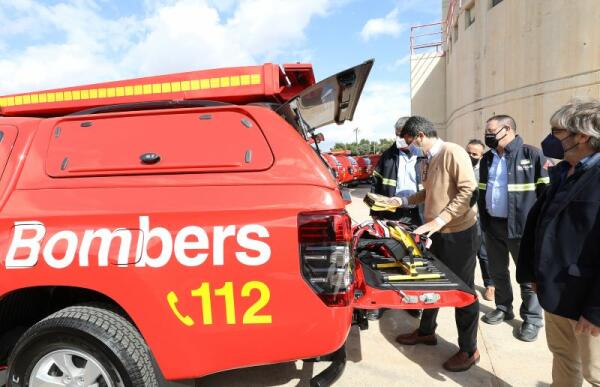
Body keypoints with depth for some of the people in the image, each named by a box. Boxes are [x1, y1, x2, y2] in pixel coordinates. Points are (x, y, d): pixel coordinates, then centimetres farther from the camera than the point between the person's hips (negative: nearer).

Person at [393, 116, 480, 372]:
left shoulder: (452, 152, -17)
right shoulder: (428, 161, 8)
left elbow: (469, 191, -23)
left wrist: (440, 219, -27)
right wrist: (404, 201, 13)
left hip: (460, 233, -8)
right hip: (438, 234, 8)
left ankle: (469, 350, 23)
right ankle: (426, 331, 38)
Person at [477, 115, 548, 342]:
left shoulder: (532, 155, -9)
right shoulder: (487, 158, 10)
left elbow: (545, 191, -9)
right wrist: (483, 221, 13)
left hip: (522, 226, -6)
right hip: (493, 225, 6)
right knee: (497, 271, 16)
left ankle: (532, 319, 20)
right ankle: (503, 308, 34)